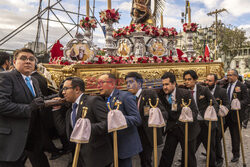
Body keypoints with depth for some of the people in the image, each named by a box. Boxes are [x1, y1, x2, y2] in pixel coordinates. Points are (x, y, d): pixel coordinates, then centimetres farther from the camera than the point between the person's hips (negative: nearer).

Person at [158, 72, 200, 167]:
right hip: (171, 128, 3)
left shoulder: (185, 93, -15)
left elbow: (194, 111, -16)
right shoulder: (161, 95, -5)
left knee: (189, 156, 11)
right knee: (166, 154, 6)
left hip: (186, 128, -2)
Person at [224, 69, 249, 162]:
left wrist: (238, 103, -28)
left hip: (235, 114, -4)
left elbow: (246, 100, -11)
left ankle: (236, 155, 27)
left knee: (235, 136, 9)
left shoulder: (242, 86, -6)